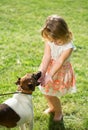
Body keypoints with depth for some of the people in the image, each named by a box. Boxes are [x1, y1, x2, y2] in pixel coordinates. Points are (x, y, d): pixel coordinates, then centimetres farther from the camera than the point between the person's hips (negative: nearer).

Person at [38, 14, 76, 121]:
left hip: (61, 71, -5)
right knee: (45, 91, 18)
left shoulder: (68, 46, -29)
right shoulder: (49, 40, -17)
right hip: (50, 67, 5)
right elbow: (46, 57, -22)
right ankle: (52, 107, 48)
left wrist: (50, 76, -37)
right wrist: (42, 71, -35)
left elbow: (60, 62, -31)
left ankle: (59, 112, 32)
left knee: (51, 94, 3)